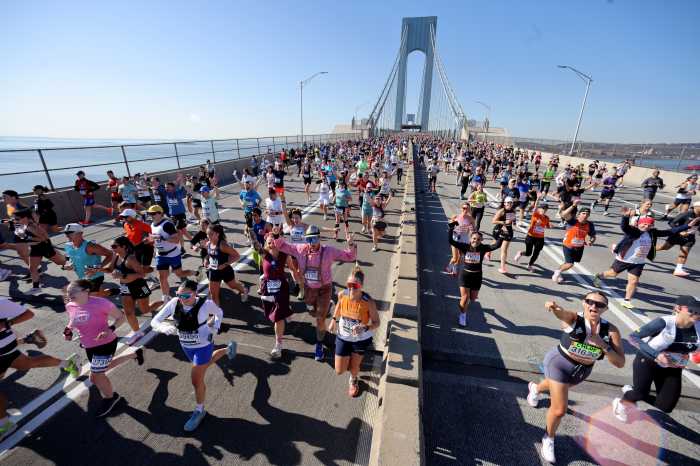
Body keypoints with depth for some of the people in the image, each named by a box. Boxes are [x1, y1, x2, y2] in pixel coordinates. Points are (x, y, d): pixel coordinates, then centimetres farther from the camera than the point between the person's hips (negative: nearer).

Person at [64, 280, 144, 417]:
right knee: (104, 367, 25)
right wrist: (68, 330, -2)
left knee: (96, 375, 2)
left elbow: (121, 317, -16)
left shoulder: (100, 303, -25)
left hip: (105, 344, -8)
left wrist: (110, 330, -30)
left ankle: (110, 397, 31)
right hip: (88, 346, 8)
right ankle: (135, 354, 46)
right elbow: (72, 321, 17)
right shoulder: (70, 306, -5)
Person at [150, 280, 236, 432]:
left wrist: (215, 327, -21)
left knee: (197, 381, 3)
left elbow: (219, 312, -7)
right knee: (206, 364, 32)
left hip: (203, 346, -6)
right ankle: (227, 349, 60)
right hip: (186, 346, 6)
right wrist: (164, 327, -37)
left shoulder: (206, 304, -29)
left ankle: (199, 411, 32)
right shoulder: (174, 303, -21)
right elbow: (155, 321, -17)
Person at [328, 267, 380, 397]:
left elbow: (376, 323, -19)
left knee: (354, 367, 19)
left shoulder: (369, 302, -30)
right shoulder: (342, 294, -22)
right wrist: (334, 320, 4)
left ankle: (354, 381, 57)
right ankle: (349, 359, 49)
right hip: (343, 337, 2)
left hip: (361, 339, -2)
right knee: (339, 371, 13)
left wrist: (365, 328, -37)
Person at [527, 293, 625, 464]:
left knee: (556, 386, 34)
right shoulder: (573, 318, -28)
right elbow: (560, 312, -53)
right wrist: (553, 307, -75)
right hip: (560, 364, -5)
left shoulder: (611, 330, -18)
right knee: (559, 410, -1)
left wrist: (603, 346, -33)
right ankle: (549, 439, 30)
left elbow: (620, 363, -17)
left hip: (582, 371, 5)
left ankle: (535, 388, 69)